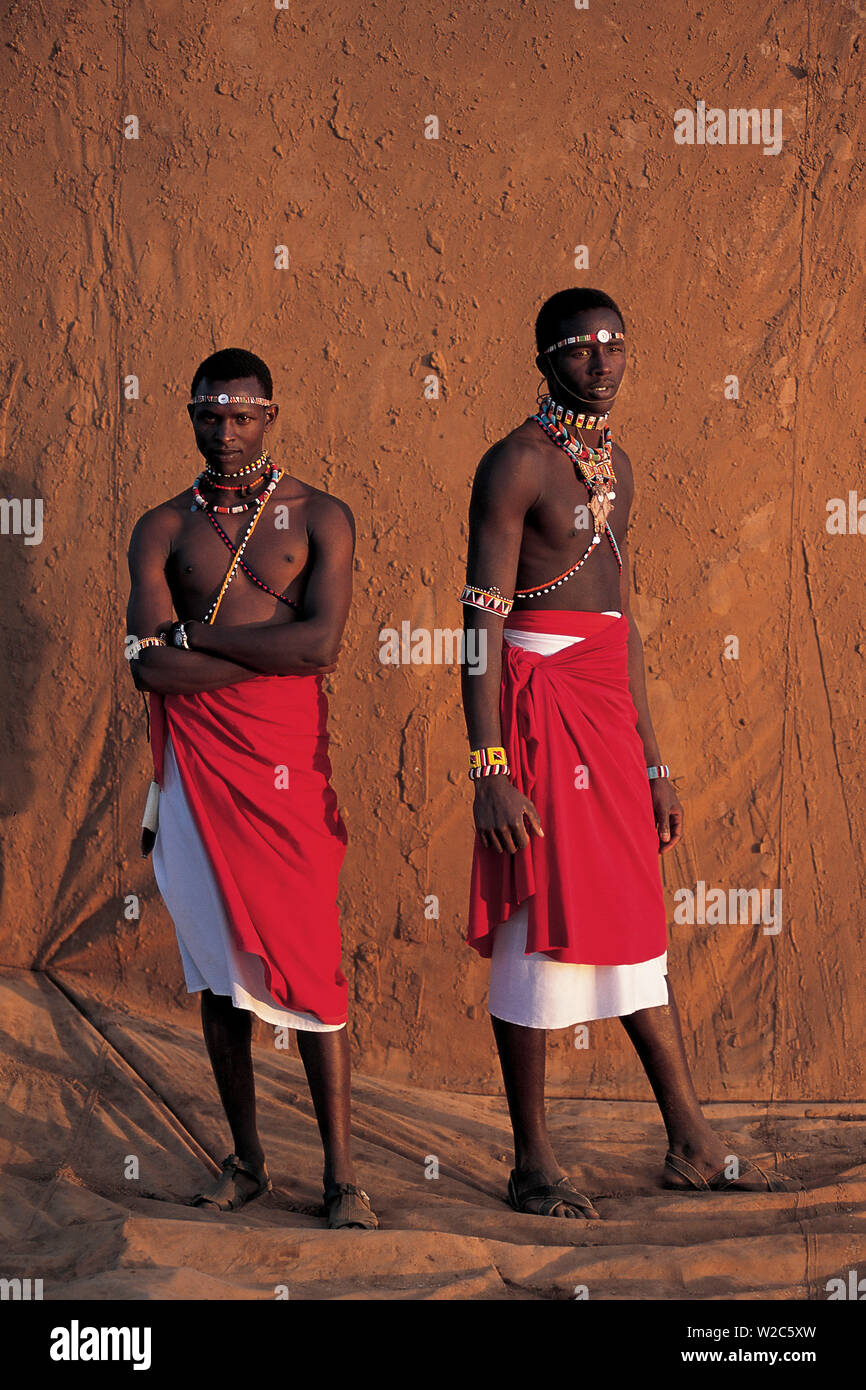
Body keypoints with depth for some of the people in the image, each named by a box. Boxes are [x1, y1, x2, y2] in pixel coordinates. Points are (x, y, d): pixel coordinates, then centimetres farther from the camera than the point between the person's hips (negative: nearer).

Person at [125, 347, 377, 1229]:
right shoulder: (163, 529, 7)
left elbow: (322, 643, -11)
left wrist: (197, 634, -8)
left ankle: (339, 1171, 4)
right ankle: (246, 1160, 18)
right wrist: (272, 649, -10)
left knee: (308, 960, -4)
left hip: (288, 760, -2)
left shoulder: (319, 518, 4)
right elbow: (149, 666, -6)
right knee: (218, 965, 6)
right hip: (197, 760, 2)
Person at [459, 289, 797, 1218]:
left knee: (637, 924, 12)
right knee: (541, 928, -3)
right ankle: (532, 1164, 8)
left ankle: (691, 1146, 20)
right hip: (539, 703, -8)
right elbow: (482, 622, -14)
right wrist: (490, 769, -21)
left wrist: (652, 762, 20)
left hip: (609, 710, 8)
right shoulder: (517, 463, -9)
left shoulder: (615, 465, 16)